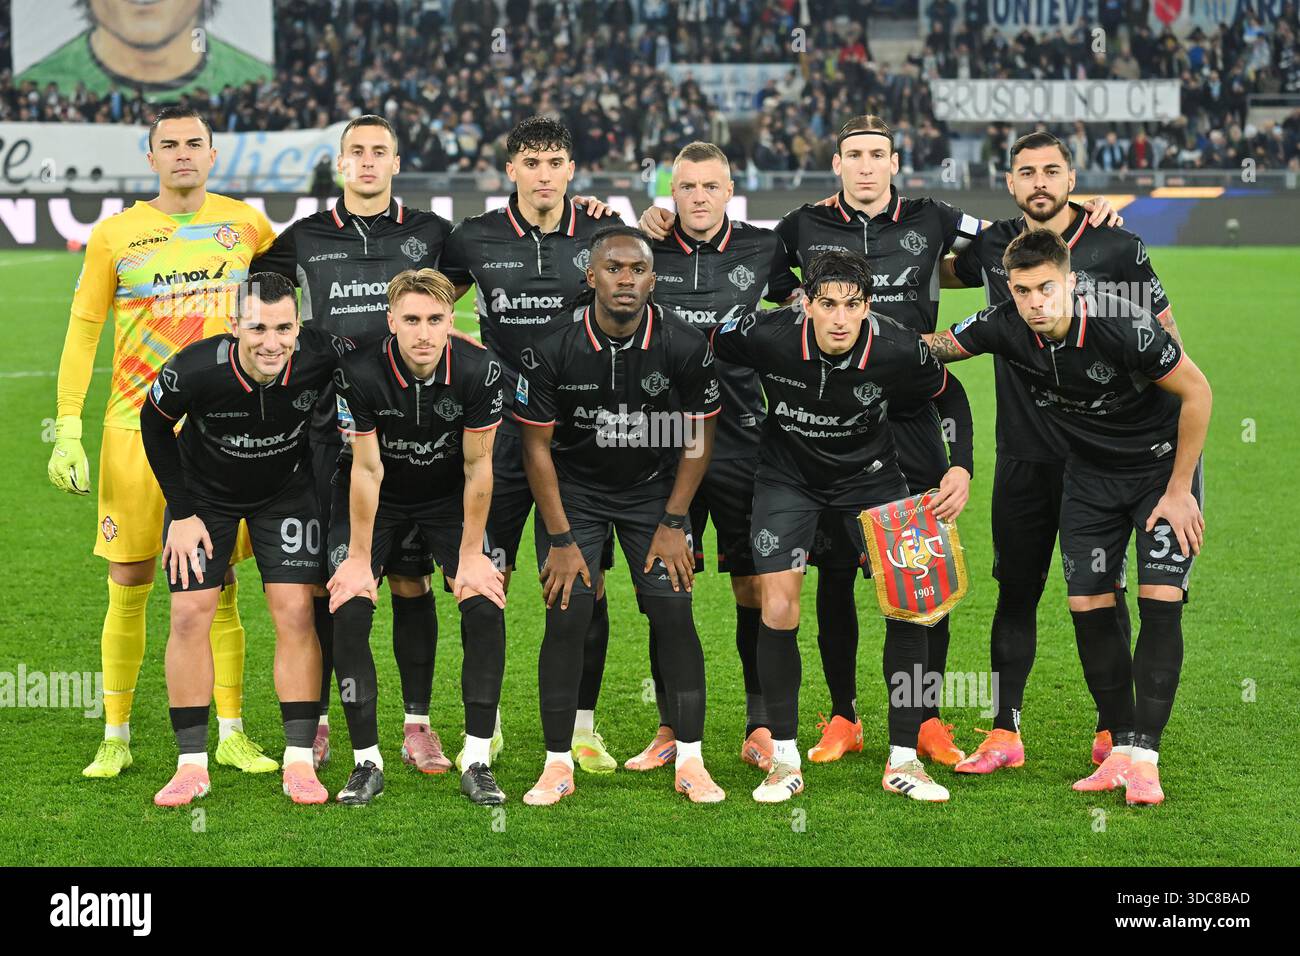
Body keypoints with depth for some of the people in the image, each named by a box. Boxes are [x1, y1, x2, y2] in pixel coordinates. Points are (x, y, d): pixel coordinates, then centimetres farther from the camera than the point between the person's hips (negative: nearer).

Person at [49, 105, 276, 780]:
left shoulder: (245, 224, 4)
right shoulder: (115, 235, 0)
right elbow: (82, 331, 3)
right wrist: (67, 431, -4)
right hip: (135, 429, -1)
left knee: (219, 588, 4)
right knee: (128, 588, 2)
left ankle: (232, 734, 13)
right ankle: (116, 738, 13)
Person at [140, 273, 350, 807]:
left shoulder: (322, 357, -31)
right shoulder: (195, 371, -33)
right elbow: (155, 426, -10)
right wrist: (182, 513, -8)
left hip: (287, 492, 1)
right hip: (205, 493, 0)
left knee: (295, 613, -9)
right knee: (190, 613, -7)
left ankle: (299, 761, -1)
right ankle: (192, 764, 2)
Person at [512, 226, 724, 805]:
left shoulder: (685, 347, -18)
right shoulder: (553, 351, -20)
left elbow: (698, 436, -4)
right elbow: (537, 446, -10)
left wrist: (673, 523, -6)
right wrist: (561, 539, -11)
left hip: (654, 489, 1)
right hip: (573, 490, -1)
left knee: (674, 616, -7)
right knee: (567, 620, -9)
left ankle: (689, 761, 4)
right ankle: (558, 763, 3)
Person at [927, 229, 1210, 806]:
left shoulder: (1121, 326, -31)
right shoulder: (1003, 327, -17)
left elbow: (1197, 391, -19)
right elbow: (934, 346, 1)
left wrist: (1179, 490, -16)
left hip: (1162, 464, -4)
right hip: (1089, 472, 4)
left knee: (1160, 602, -14)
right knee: (1088, 606, -2)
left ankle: (1144, 757, -10)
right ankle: (1120, 747, 9)